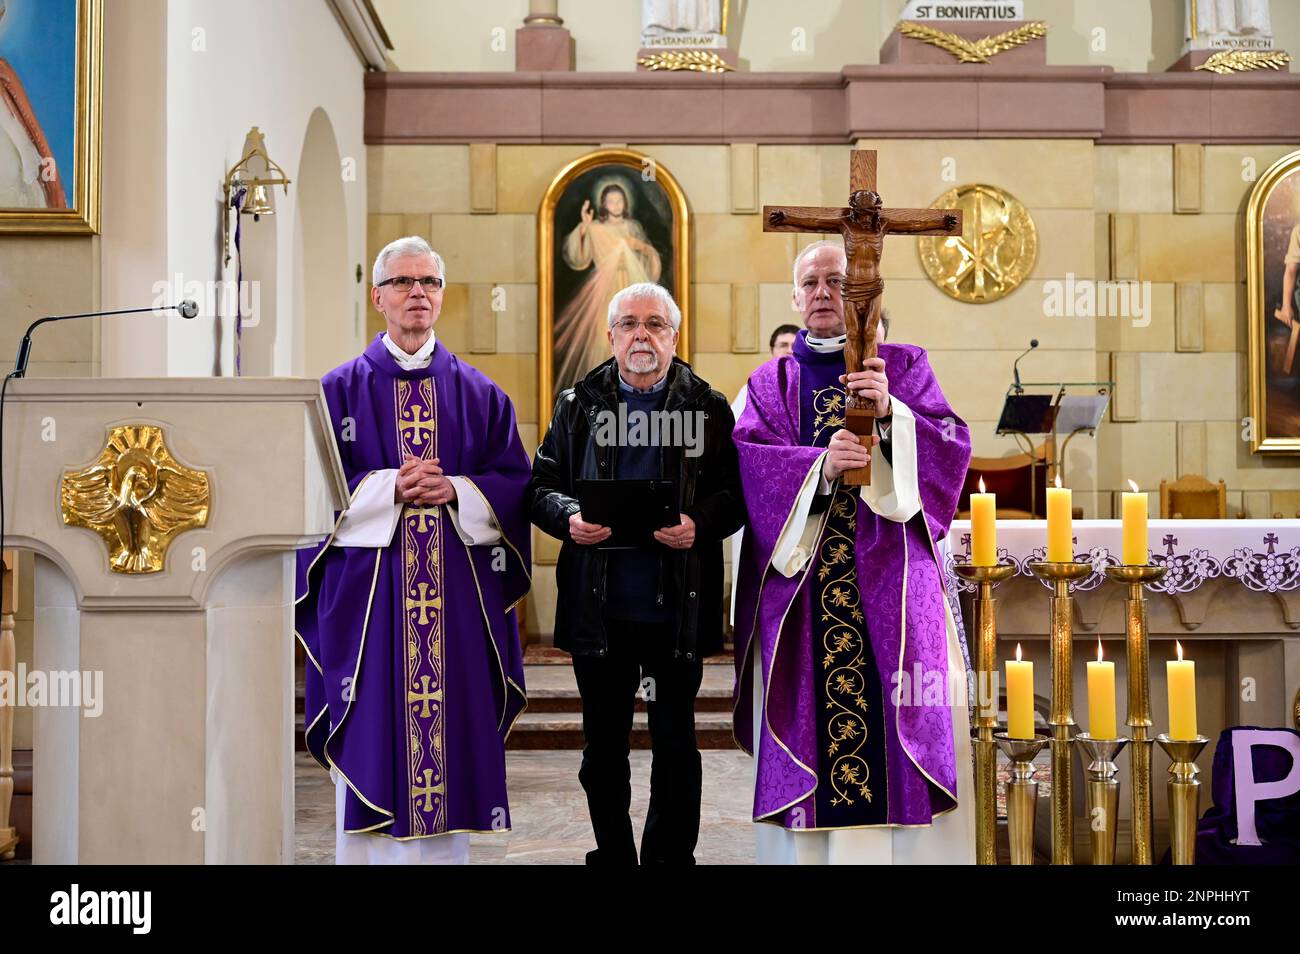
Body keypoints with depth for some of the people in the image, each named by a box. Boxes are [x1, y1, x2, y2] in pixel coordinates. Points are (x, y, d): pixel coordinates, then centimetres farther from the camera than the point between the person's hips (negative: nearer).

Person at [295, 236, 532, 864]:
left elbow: (514, 486, 6)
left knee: (450, 738, 3)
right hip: (369, 593, -1)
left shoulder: (479, 394, 11)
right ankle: (365, 853, 9)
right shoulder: (341, 390, 6)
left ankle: (443, 851, 13)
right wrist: (391, 487, -14)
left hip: (458, 594, 2)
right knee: (372, 740, -1)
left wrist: (456, 491, -11)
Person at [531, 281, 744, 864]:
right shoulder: (578, 405, 8)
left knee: (675, 744, 7)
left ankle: (671, 856, 20)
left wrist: (701, 523, -19)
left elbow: (738, 492, 1)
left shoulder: (707, 407, 3)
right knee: (603, 746, 11)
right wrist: (569, 518, -12)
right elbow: (542, 485, 9)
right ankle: (612, 854, 24)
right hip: (598, 611, 2)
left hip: (678, 610, -1)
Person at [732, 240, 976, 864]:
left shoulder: (904, 366, 12)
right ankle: (810, 850, 5)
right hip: (801, 590, 1)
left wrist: (890, 414, -17)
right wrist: (819, 465, -18)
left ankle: (909, 846, 3)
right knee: (811, 717, -2)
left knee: (895, 718, -5)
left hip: (889, 583, -1)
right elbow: (746, 462, -2)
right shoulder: (770, 382, 14)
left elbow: (952, 446, 0)